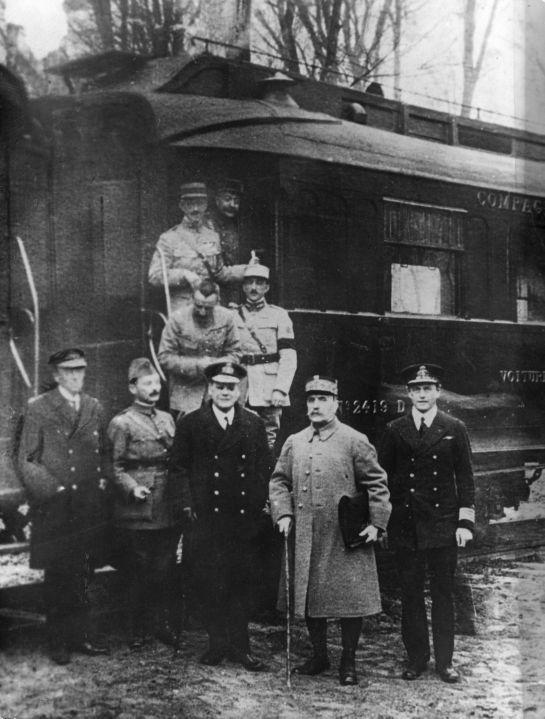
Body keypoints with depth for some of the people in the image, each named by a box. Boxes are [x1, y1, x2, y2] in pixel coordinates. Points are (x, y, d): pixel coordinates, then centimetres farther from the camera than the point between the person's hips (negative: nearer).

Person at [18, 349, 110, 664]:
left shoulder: (95, 408, 13)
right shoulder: (38, 409, -1)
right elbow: (27, 461, -2)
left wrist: (103, 482, 4)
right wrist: (53, 490, -11)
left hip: (91, 507, 4)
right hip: (54, 509, -4)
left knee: (83, 576, 7)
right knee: (58, 577, 2)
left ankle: (81, 636, 16)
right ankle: (59, 642, 11)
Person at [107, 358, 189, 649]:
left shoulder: (167, 419, 15)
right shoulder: (121, 423, -4)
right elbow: (116, 468, -5)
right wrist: (133, 488, -20)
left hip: (168, 511, 5)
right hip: (137, 512, -5)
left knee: (165, 569, 8)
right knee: (138, 572, 2)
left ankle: (162, 623, 19)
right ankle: (139, 629, 12)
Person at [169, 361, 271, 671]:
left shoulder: (255, 425, 10)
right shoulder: (190, 424, 4)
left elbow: (264, 469, 13)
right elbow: (179, 469, 5)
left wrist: (260, 506, 3)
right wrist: (187, 506, -4)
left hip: (245, 518, 2)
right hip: (207, 517, -2)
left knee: (242, 584, 4)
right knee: (211, 585, 1)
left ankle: (240, 646, 13)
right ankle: (217, 644, 13)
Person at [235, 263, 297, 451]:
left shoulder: (279, 315, 4)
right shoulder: (233, 317, 10)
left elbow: (289, 357, -2)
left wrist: (280, 390, -12)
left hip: (270, 392, -1)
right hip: (240, 392, 2)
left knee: (269, 441, -2)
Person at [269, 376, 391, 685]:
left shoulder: (355, 442, -3)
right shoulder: (294, 443, 9)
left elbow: (377, 483, -2)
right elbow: (279, 481, 14)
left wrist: (377, 523, -8)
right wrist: (283, 514, 0)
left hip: (346, 539, -4)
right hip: (305, 539, 4)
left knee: (350, 601, 0)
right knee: (309, 597, 11)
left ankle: (349, 662, 14)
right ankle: (319, 656, 28)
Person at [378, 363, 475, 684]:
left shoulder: (455, 429, 3)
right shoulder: (395, 430, 5)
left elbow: (465, 478, 4)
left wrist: (466, 522, -4)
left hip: (443, 526, -1)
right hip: (405, 526, 1)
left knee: (443, 594, 4)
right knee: (410, 594, 6)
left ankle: (445, 661, 13)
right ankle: (417, 658, 16)